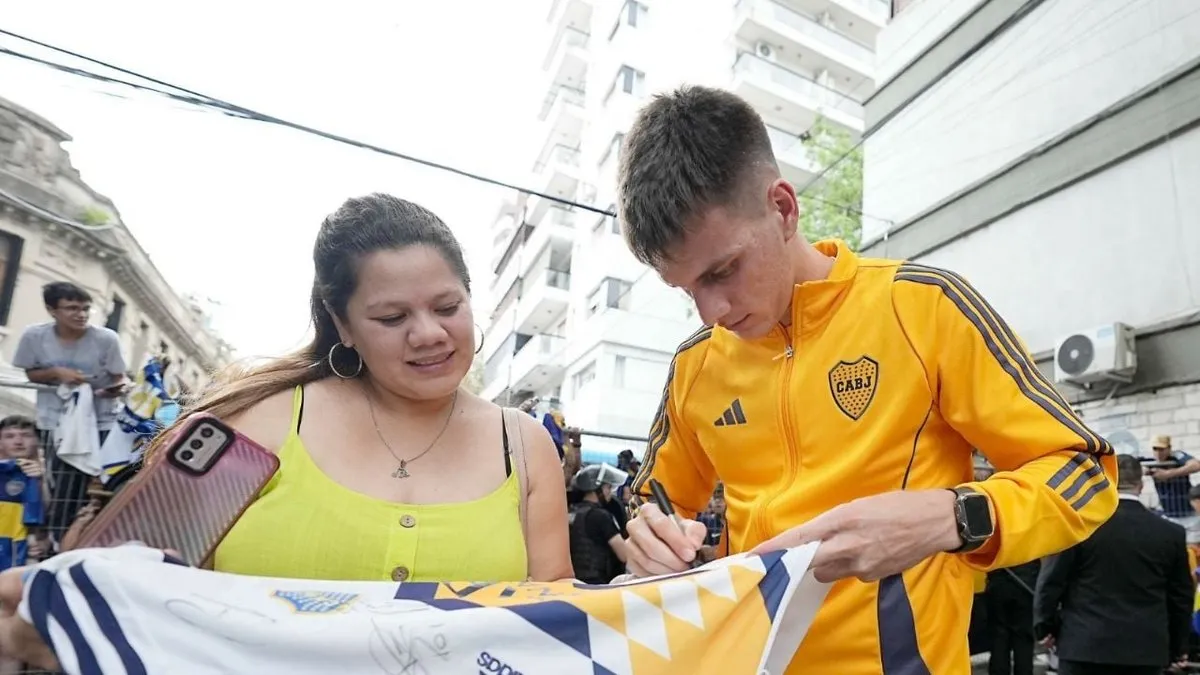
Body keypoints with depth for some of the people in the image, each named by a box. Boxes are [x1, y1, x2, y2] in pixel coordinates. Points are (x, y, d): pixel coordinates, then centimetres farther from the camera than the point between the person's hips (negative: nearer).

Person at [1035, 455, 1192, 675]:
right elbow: (1181, 595, 11)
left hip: (1085, 644, -3)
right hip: (1146, 648, 3)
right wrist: (1179, 646, 24)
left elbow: (1052, 581, -5)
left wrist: (1045, 626, 9)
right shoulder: (1172, 533, 2)